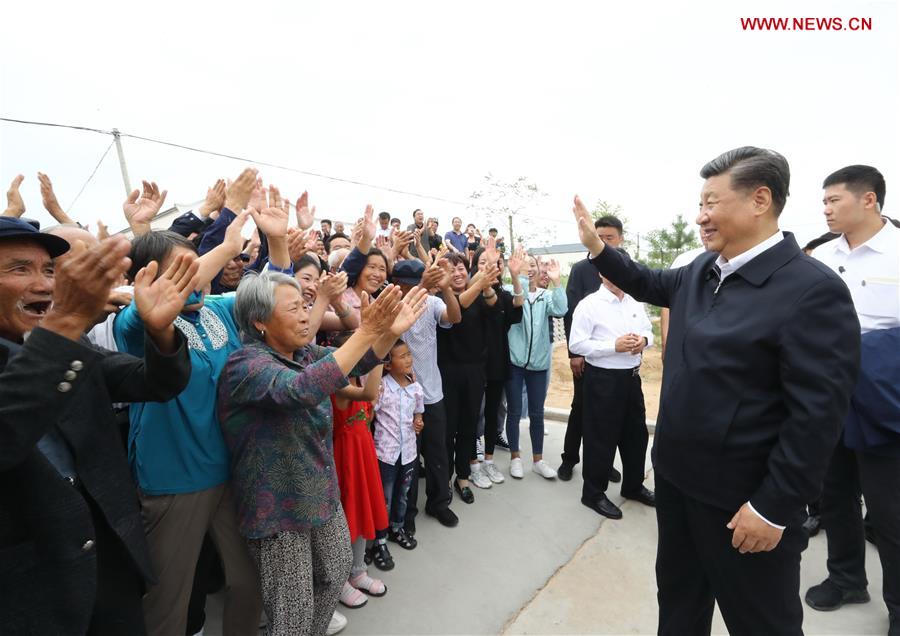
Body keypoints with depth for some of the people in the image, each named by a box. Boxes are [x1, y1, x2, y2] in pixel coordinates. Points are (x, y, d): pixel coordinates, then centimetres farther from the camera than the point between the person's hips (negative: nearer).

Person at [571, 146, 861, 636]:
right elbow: (650, 285, 21)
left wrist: (773, 507, -18)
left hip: (743, 498, -6)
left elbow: (818, 413, -21)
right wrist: (595, 247, 11)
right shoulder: (701, 272, 2)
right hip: (677, 475, 7)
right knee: (678, 595, 27)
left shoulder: (813, 290, -20)